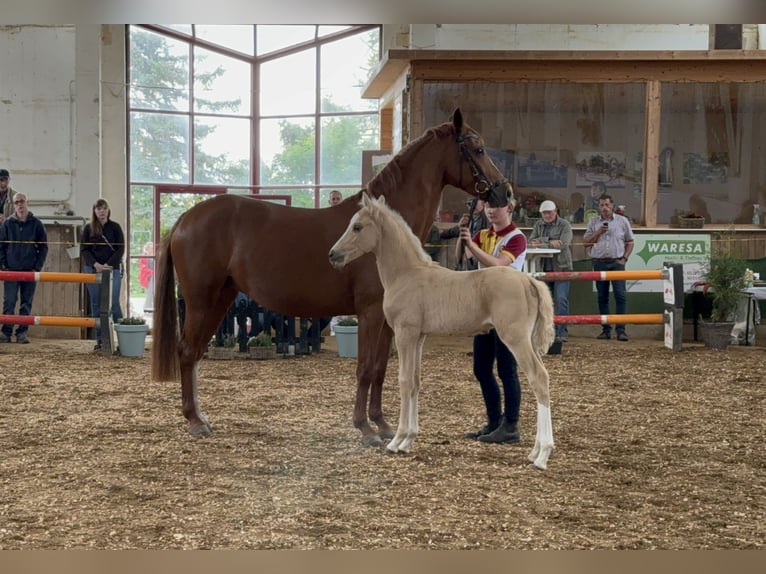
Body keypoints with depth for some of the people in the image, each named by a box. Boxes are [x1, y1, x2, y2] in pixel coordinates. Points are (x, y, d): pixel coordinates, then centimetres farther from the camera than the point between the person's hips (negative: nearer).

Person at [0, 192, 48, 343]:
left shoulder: (36, 224, 3)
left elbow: (43, 247, 6)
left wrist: (37, 267, -3)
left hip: (30, 270, 0)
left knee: (26, 303, 4)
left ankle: (22, 333, 9)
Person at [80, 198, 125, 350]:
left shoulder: (115, 227, 3)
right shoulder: (88, 228, 6)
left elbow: (120, 249, -2)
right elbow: (84, 249, 3)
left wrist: (108, 265, -13)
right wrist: (95, 264, -13)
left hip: (112, 269, -2)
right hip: (92, 269, 2)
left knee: (114, 303, -8)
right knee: (96, 304, 3)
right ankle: (99, 339, 7)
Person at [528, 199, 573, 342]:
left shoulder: (564, 225, -1)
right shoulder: (539, 225, 13)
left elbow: (563, 244, -16)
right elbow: (531, 241, -1)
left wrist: (542, 244, -16)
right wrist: (550, 241, -16)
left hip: (561, 267, -4)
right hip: (544, 268, 5)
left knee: (561, 300, -9)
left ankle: (562, 332, -6)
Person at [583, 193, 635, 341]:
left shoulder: (622, 221, 7)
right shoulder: (594, 222, 11)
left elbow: (630, 242, 10)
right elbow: (585, 242, 8)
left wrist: (624, 258, -2)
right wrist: (598, 232, -6)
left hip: (617, 263, -2)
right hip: (599, 263, 2)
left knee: (620, 295, -10)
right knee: (602, 297, 4)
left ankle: (621, 329, -9)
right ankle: (606, 329, 9)